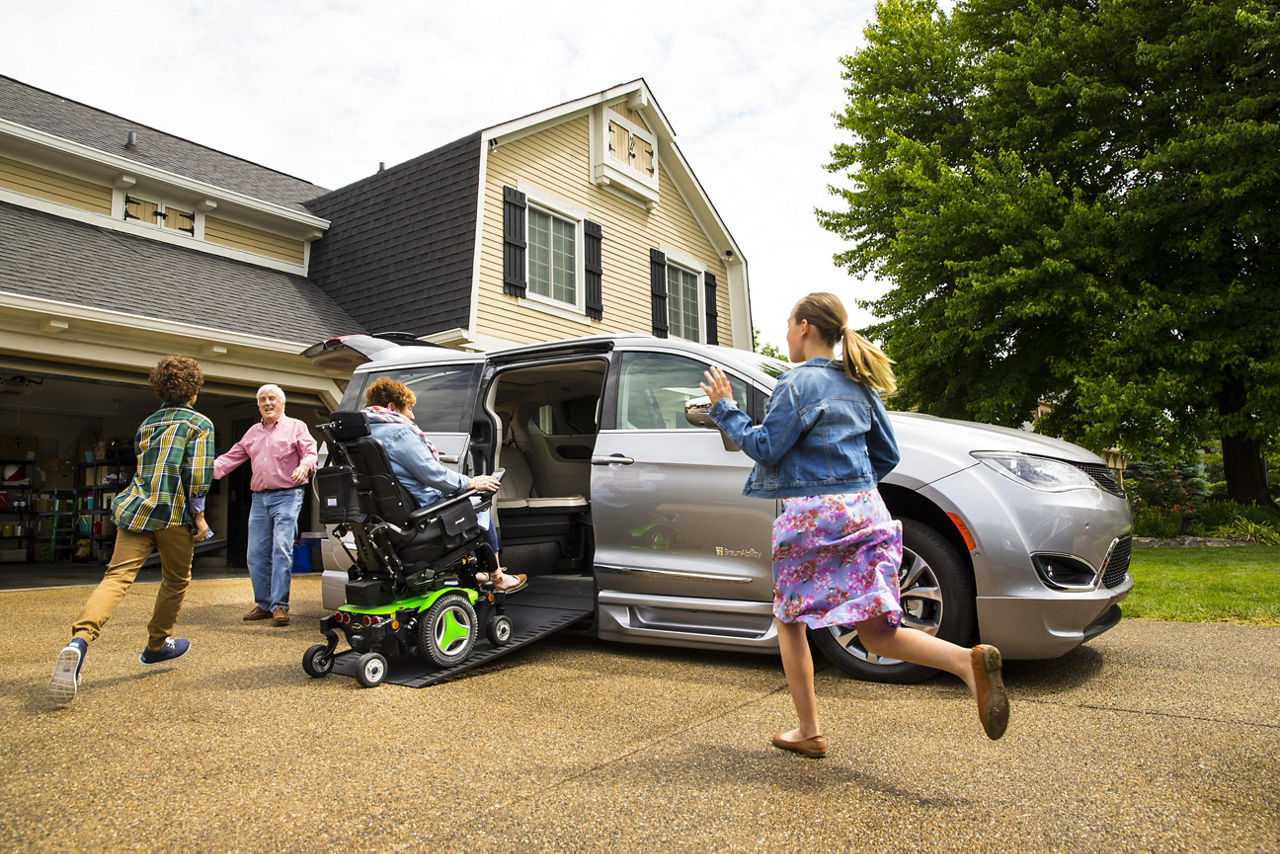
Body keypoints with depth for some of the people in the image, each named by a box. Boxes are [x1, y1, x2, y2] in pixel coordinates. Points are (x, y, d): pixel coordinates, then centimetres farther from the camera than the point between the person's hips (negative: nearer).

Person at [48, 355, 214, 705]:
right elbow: (197, 476, -11)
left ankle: (79, 641, -31)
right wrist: (198, 515, -3)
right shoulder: (200, 424, -1)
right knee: (176, 580, 16)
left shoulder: (147, 423, 19)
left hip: (135, 507, 5)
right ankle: (156, 645, 30)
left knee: (117, 577, -7)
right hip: (173, 513, -5)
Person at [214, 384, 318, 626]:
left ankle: (279, 605, -11)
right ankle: (263, 604, 15)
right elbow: (231, 457, 22)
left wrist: (305, 466, -28)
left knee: (281, 549, -14)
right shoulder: (253, 433, 22)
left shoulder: (296, 427, 6)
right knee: (256, 554, 4)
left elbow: (311, 452, -5)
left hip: (287, 496, -6)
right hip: (259, 498, 6)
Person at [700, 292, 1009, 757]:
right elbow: (887, 454, 18)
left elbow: (765, 448, -8)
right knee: (876, 633, 7)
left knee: (789, 620, 13)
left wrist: (725, 409, 2)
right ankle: (968, 660, -18)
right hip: (864, 511, 7)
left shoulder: (800, 382, -7)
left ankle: (808, 731, 19)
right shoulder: (860, 384, 15)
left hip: (810, 515, -6)